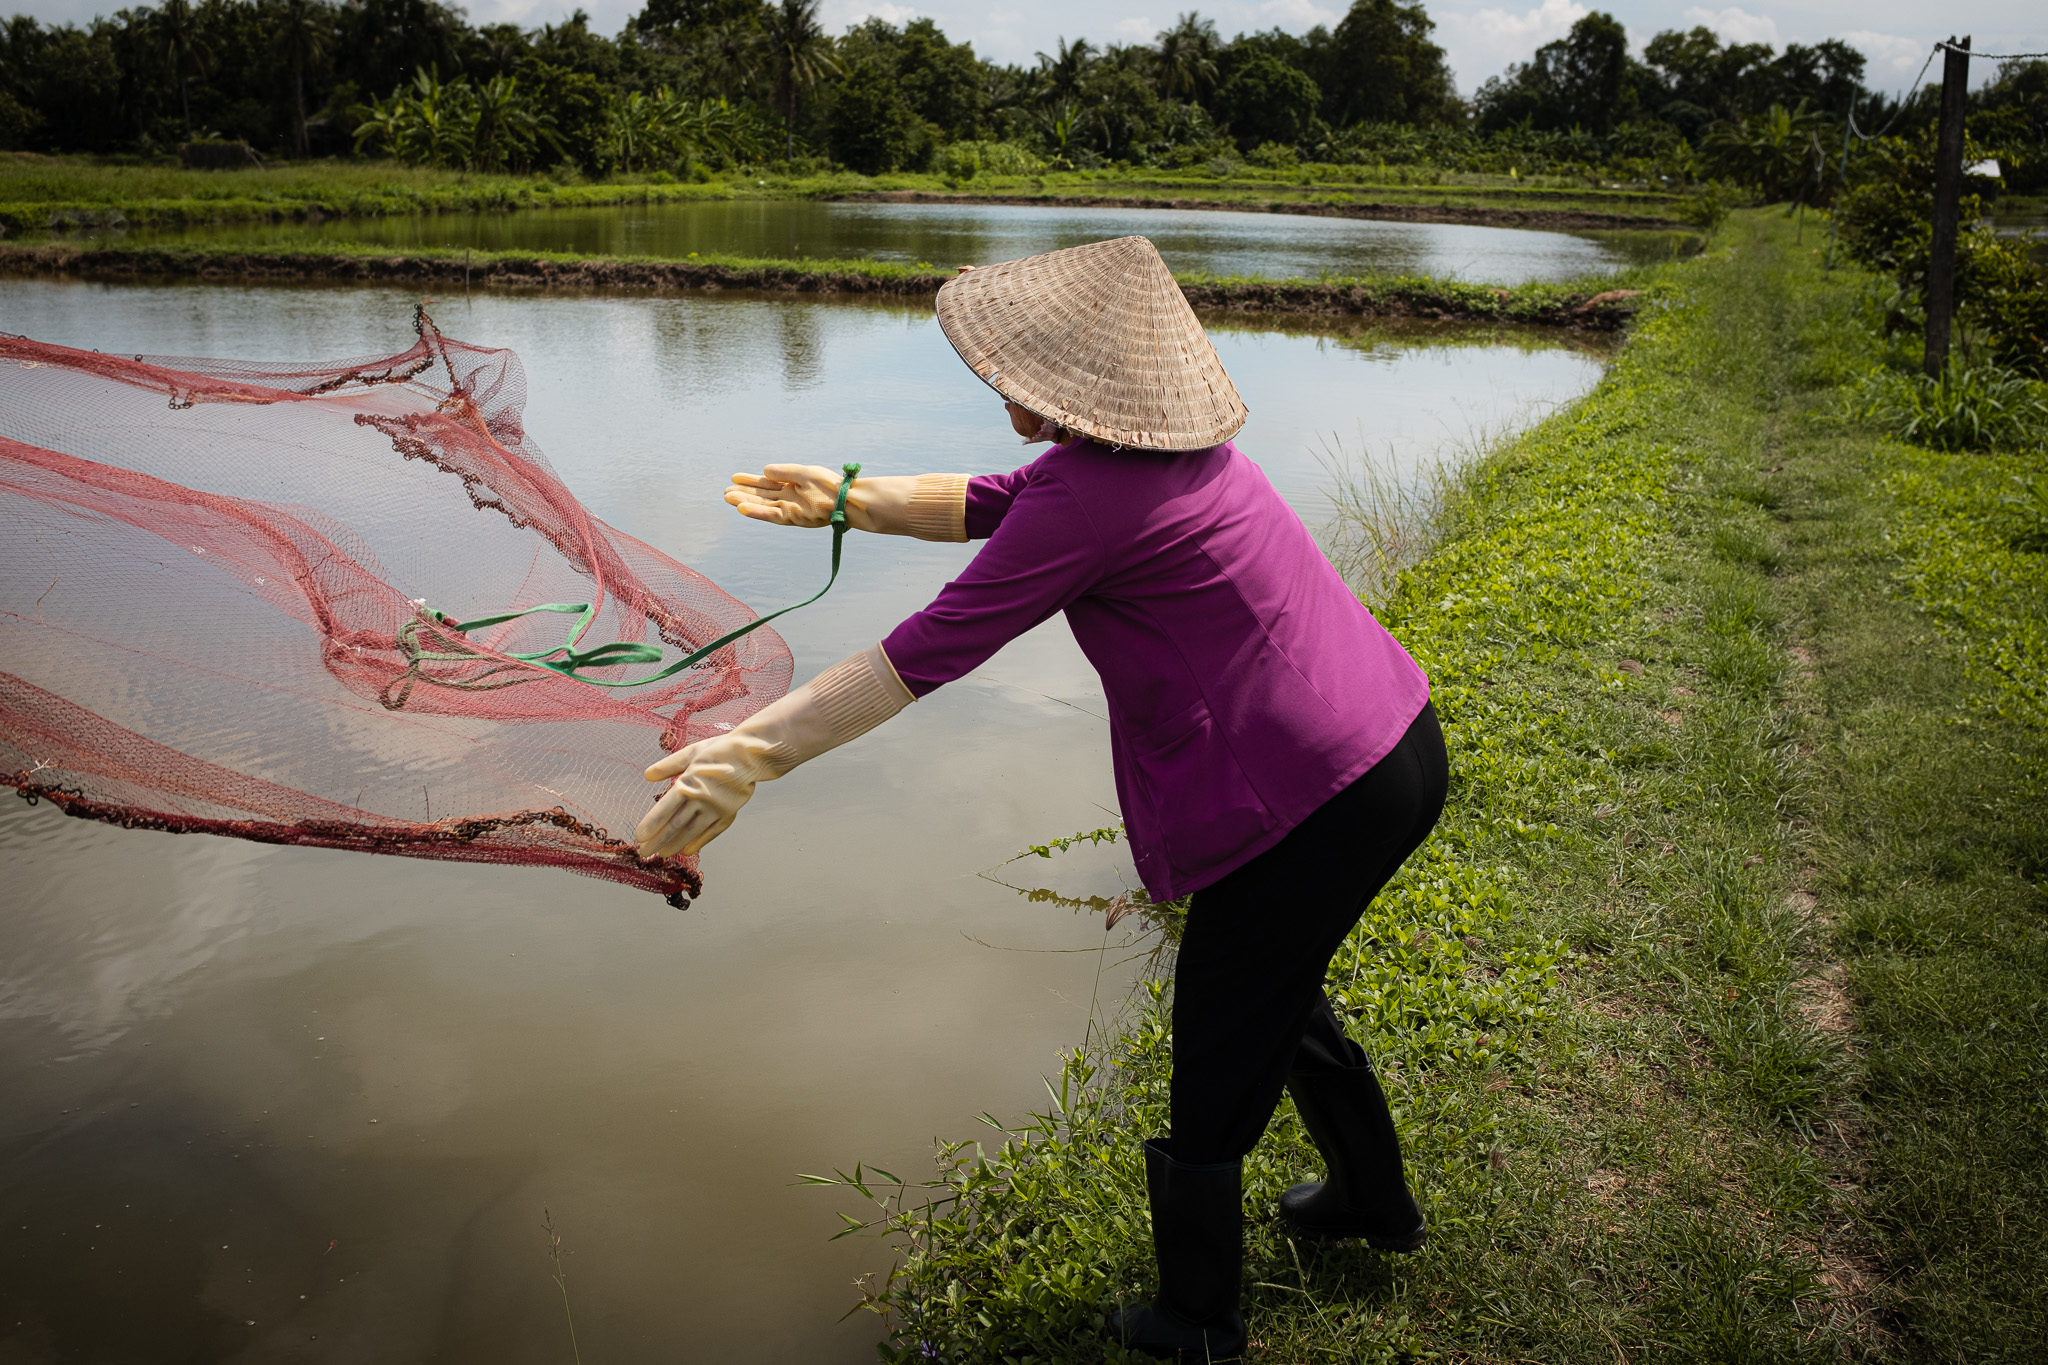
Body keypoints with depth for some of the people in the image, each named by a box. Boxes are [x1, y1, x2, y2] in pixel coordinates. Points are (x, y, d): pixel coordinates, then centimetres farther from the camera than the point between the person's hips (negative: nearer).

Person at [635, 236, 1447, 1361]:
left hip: (1310, 808, -10)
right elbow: (991, 504, 18)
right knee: (1278, 995, 32)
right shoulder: (1167, 444, 7)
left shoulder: (1096, 493, -22)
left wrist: (750, 755, -23)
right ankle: (1376, 1199, 55)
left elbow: (931, 648, -25)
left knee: (1216, 1073, 10)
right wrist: (846, 500, 13)